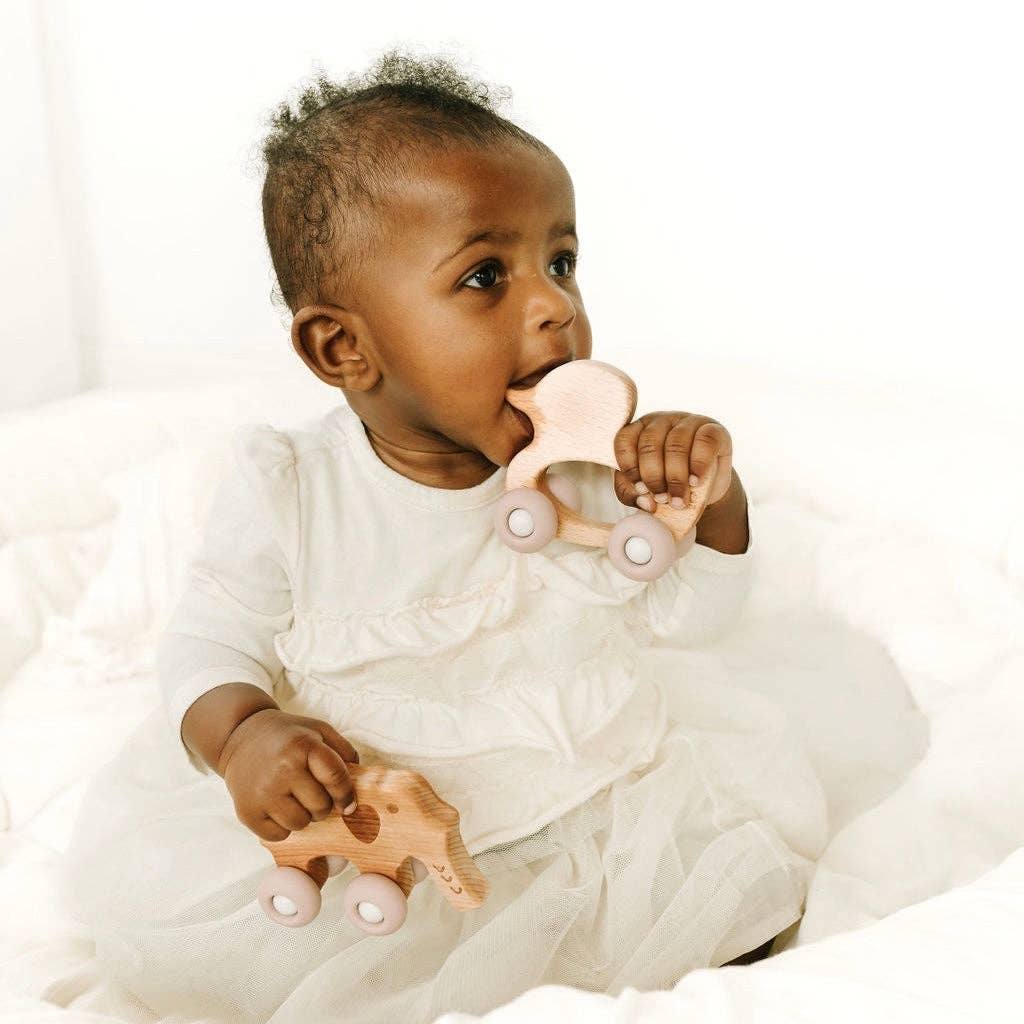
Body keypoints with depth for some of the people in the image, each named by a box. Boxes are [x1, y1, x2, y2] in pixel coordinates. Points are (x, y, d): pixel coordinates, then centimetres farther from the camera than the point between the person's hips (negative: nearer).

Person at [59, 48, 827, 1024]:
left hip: (583, 787, 2)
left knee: (767, 802, -15)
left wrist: (711, 503, -22)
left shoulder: (595, 466, -8)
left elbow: (687, 611, -2)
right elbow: (215, 632, -5)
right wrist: (237, 729, -27)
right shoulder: (289, 490, -12)